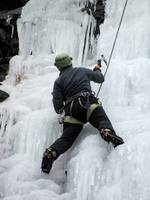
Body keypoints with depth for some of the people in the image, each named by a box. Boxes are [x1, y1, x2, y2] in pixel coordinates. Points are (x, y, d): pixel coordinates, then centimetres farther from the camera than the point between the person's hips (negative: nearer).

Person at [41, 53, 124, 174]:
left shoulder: (59, 81, 20)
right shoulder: (83, 71, 25)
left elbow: (58, 107, 11)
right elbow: (100, 78, 41)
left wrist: (60, 109, 34)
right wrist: (97, 69, 62)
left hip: (71, 111, 1)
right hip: (89, 104, -1)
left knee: (66, 138, -4)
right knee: (103, 121, -18)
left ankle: (51, 153, -28)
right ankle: (107, 132, -52)